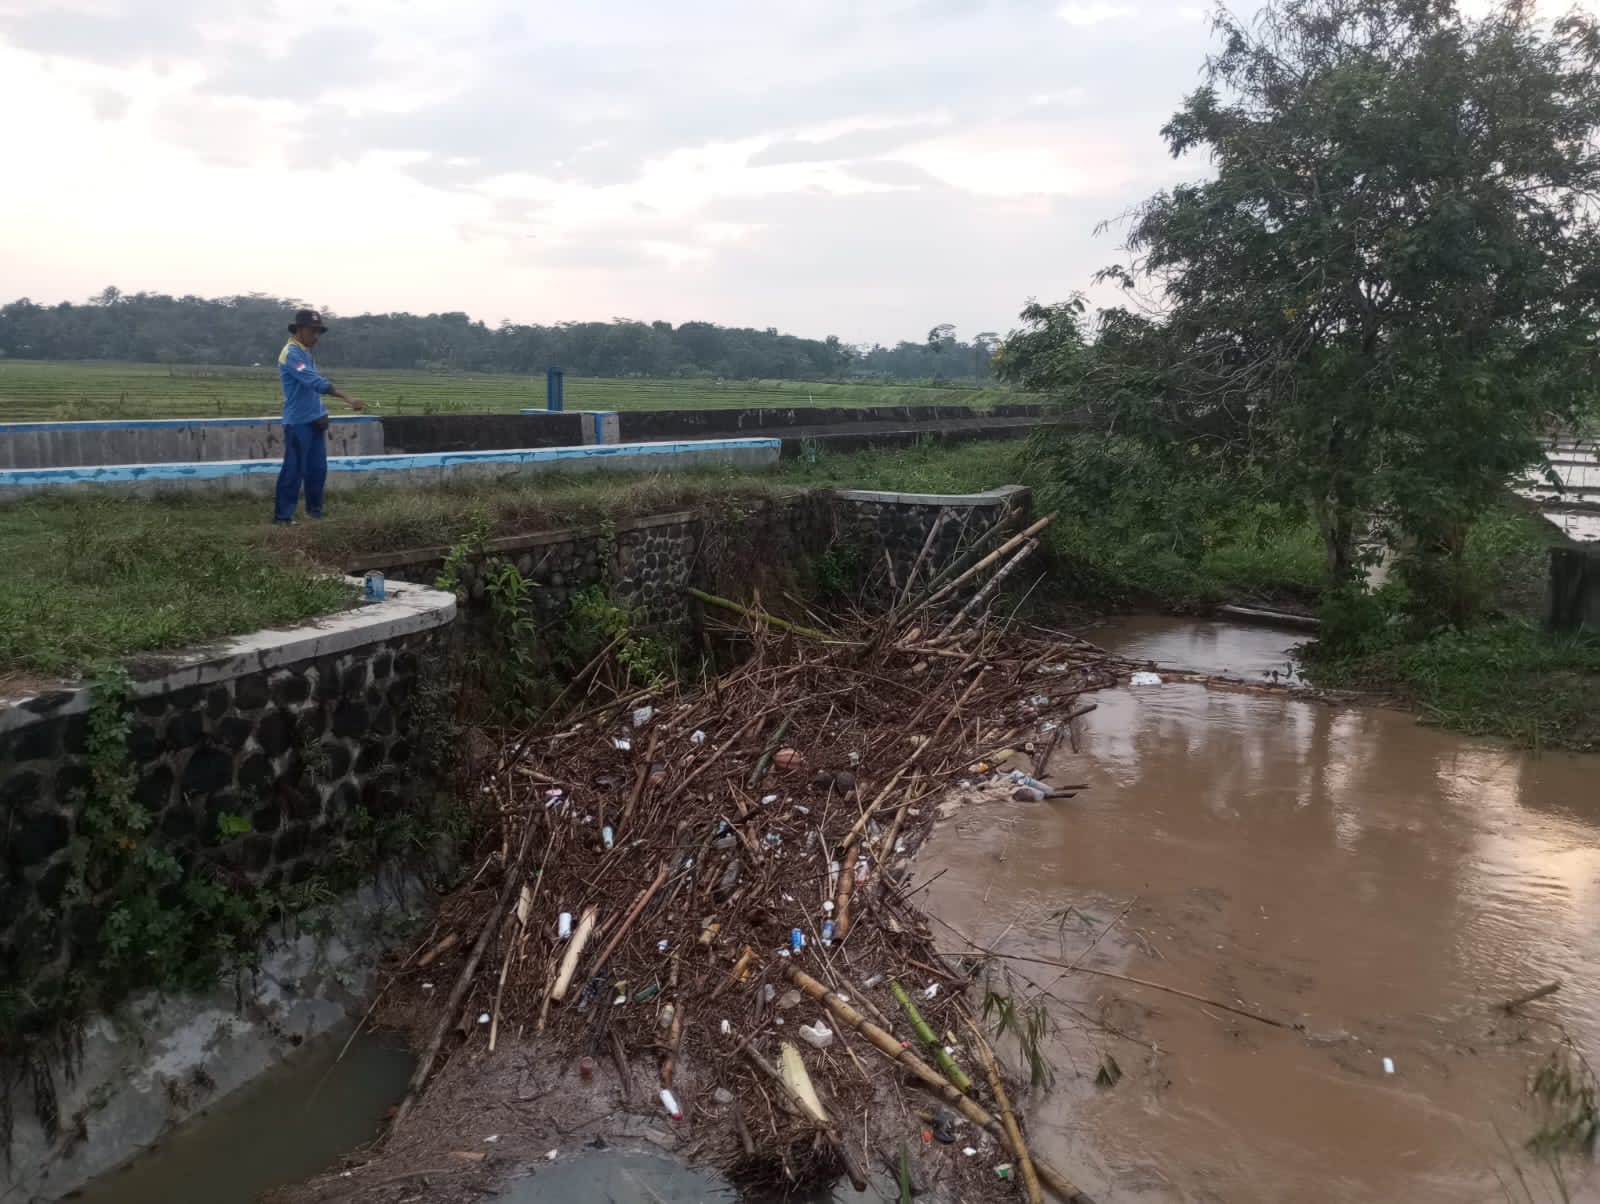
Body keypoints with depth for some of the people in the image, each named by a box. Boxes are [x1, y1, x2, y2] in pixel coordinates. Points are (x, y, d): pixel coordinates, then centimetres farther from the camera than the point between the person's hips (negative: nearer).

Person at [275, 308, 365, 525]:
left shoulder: (305, 352, 14)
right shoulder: (291, 353, -16)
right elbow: (316, 382, -29)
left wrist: (321, 413, 7)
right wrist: (347, 397, -36)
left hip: (314, 421, 9)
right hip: (298, 422, -9)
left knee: (318, 468, 12)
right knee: (294, 470, -6)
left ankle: (315, 510, 23)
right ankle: (282, 516, 0)